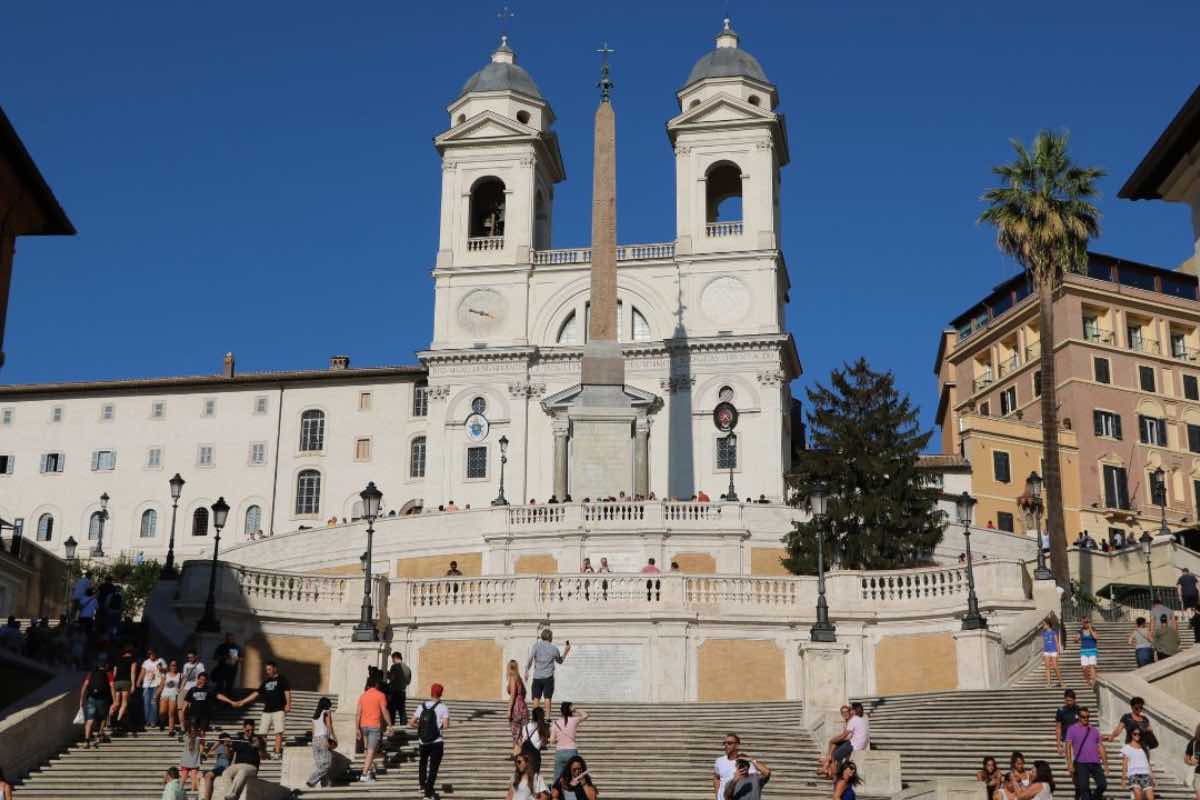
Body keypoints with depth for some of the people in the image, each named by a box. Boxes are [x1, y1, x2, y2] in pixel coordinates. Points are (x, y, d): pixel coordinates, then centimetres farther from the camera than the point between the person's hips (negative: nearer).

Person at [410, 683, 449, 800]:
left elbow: (411, 723, 0)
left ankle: (423, 786, 29)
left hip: (423, 743, 3)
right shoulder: (442, 707, -9)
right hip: (437, 743, -3)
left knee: (422, 764, 27)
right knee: (433, 768, 3)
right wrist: (440, 726, 4)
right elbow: (446, 725, -18)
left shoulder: (421, 706, 1)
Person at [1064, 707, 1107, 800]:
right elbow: (1068, 746, -3)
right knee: (1083, 788, -5)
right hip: (1081, 763, -4)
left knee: (1103, 784, -3)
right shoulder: (1072, 729, 3)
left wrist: (1105, 763, 10)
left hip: (1095, 763, 4)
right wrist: (1070, 763, -11)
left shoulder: (1094, 730, 15)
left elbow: (1100, 747, 16)